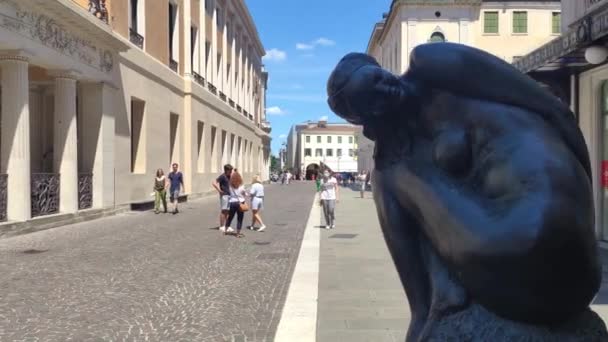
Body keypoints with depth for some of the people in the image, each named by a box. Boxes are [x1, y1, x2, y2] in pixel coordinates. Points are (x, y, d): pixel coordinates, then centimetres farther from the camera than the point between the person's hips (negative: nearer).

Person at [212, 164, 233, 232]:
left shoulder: (229, 177, 13)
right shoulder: (222, 176, -11)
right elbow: (214, 183, -19)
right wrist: (219, 190, -16)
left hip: (229, 195, 8)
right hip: (224, 195, -8)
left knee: (228, 211, 10)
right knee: (223, 211, -5)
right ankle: (221, 226, 0)